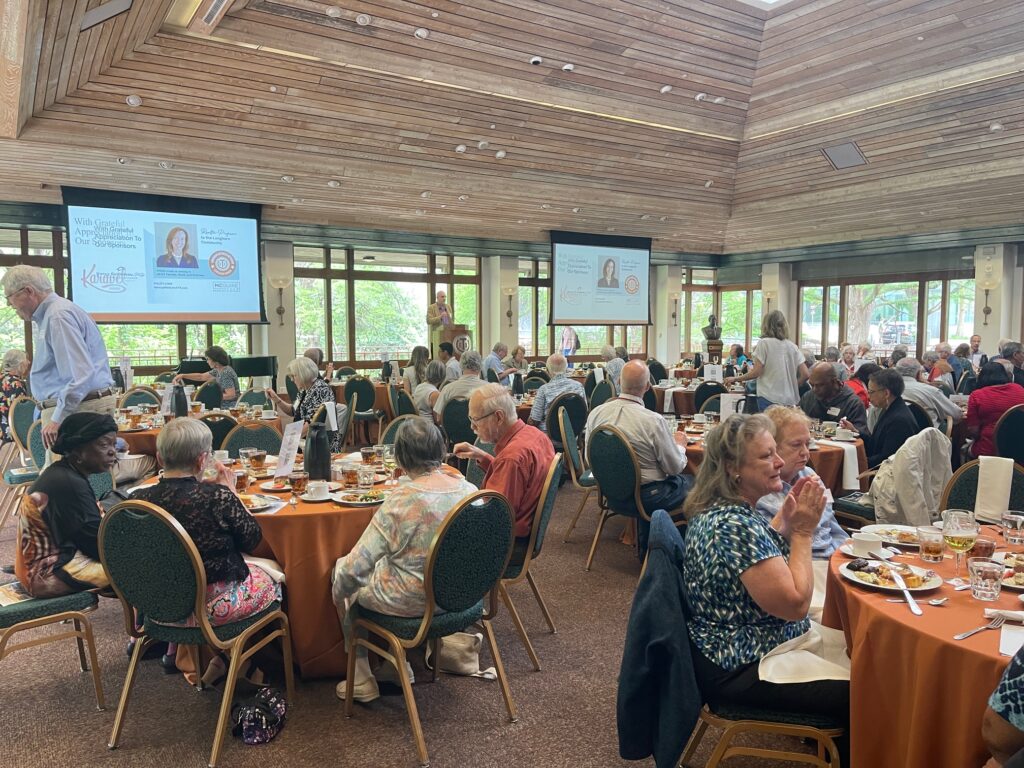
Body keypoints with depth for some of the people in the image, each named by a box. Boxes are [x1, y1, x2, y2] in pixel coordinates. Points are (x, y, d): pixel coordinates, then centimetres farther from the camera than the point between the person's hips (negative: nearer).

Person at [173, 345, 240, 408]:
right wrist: (183, 375, 13)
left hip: (230, 408, -9)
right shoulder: (218, 371, 7)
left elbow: (231, 395, -25)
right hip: (224, 406, 9)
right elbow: (201, 376, 19)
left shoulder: (226, 373, -22)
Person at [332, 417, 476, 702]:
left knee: (342, 572, 21)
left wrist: (339, 587, -3)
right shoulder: (468, 489, -11)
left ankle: (362, 678, 30)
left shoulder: (402, 501, -29)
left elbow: (355, 566, -23)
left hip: (412, 601, -6)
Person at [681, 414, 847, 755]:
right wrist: (803, 531, -18)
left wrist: (787, 518, 2)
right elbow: (795, 603, -28)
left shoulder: (719, 509, 0)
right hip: (741, 672, -10)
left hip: (735, 646, 10)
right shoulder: (734, 525, -30)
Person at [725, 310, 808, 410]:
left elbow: (756, 372, -8)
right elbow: (804, 374, 5)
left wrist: (735, 378, 4)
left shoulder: (764, 343, -3)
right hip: (790, 401, 5)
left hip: (769, 399, -4)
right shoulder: (792, 346, 10)